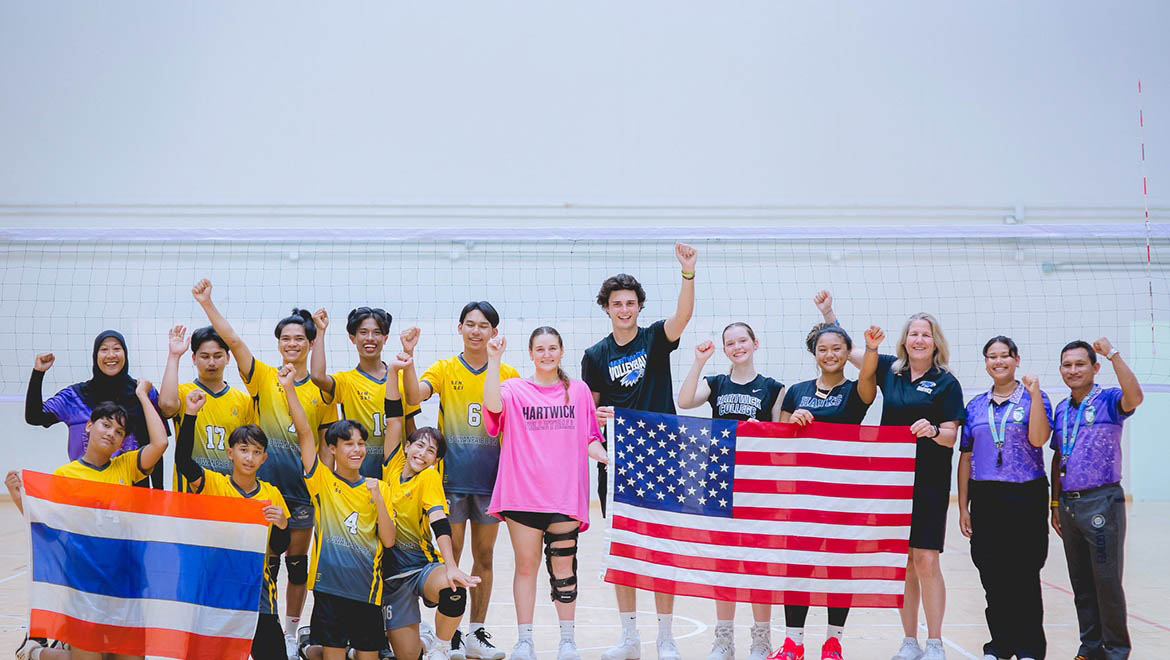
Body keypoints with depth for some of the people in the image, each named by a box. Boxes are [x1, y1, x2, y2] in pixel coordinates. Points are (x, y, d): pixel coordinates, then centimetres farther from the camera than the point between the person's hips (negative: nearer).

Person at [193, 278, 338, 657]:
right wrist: (207, 303, -19)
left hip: (304, 487, 1)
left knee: (297, 560, 10)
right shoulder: (263, 378, 2)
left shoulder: (322, 390, 4)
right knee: (265, 561, 4)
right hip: (265, 484, -1)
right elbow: (233, 340, -10)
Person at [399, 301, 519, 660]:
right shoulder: (444, 369, 2)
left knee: (484, 558, 10)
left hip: (490, 478, 2)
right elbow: (415, 395, -16)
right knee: (450, 557, 3)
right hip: (452, 477, -1)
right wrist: (408, 357, -29)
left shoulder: (507, 374, 5)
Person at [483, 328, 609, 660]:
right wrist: (494, 360, -19)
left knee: (563, 566, 3)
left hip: (565, 494, 1)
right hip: (523, 493, -1)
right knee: (526, 565, 4)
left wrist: (614, 461, -4)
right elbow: (492, 404, -15)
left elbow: (590, 440, 13)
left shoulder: (579, 391, 12)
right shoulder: (515, 389, 7)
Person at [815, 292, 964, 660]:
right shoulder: (889, 370, 9)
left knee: (926, 561, -6)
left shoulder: (946, 383, -1)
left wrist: (933, 430, -23)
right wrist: (828, 313, 9)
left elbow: (951, 437, -3)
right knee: (901, 561, 7)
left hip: (929, 482, -3)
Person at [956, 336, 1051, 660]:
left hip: (1026, 496, -3)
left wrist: (1035, 394, -19)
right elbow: (965, 457, 11)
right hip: (985, 498, 3)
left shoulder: (1033, 399, 2)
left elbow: (1037, 439, -17)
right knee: (991, 574, 7)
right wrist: (963, 507, 7)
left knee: (1024, 573, 0)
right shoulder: (975, 406, 11)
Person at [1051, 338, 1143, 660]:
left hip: (1102, 501, -6)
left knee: (1107, 581, -2)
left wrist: (1113, 353, -28)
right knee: (1081, 582, 12)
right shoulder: (1062, 410, 12)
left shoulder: (1109, 401, -5)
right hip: (1069, 502, 6)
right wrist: (1056, 504, 15)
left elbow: (1134, 397, -30)